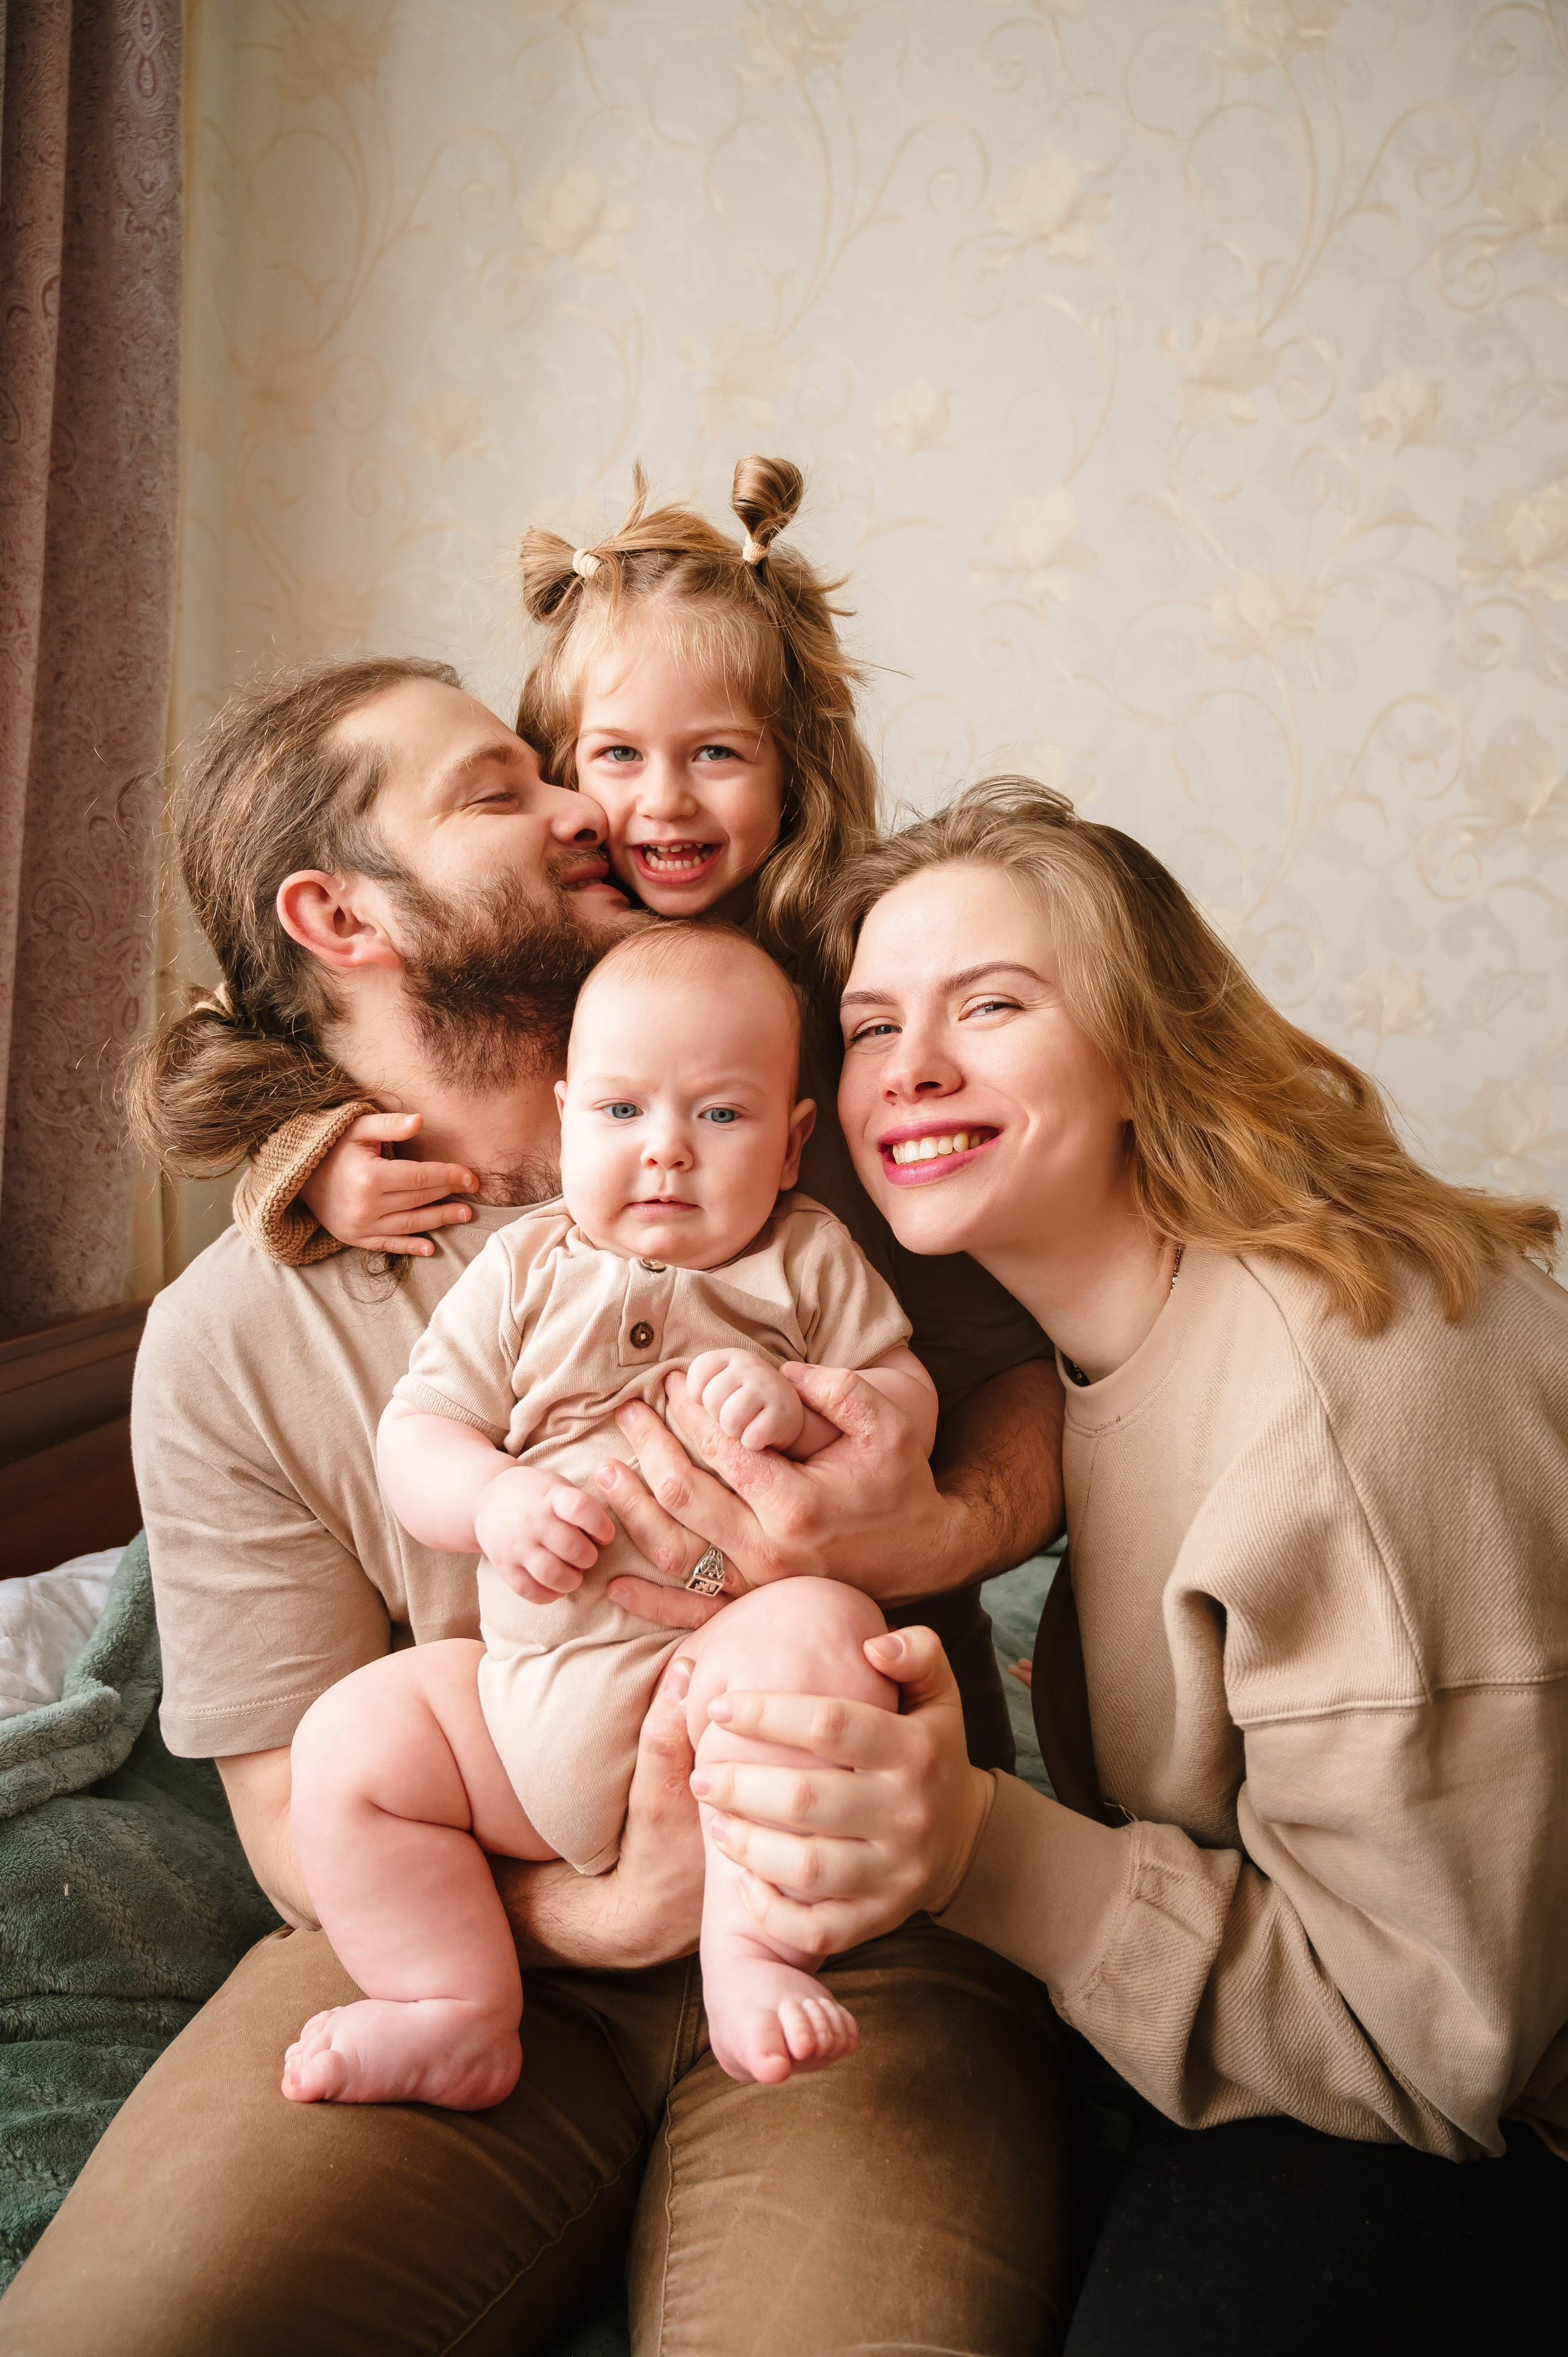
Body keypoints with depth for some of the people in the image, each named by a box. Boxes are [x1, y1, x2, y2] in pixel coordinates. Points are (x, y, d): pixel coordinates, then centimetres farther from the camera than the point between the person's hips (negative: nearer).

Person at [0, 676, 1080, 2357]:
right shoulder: (229, 1338, -1)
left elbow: (1041, 1366, 5)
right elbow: (298, 1811, -1)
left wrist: (941, 1534, -20)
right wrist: (607, 1905, -20)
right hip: (482, 1937, 0)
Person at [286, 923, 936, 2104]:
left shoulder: (811, 1263, 7)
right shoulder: (524, 1270, 10)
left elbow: (912, 1406, 4)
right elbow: (416, 1432, 7)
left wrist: (799, 1404, -18)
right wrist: (494, 1500, -16)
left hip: (723, 1672, -3)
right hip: (526, 1684, 4)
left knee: (821, 1630, -34)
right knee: (345, 1743, -6)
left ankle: (754, 1957, -22)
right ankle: (459, 2014, 4)